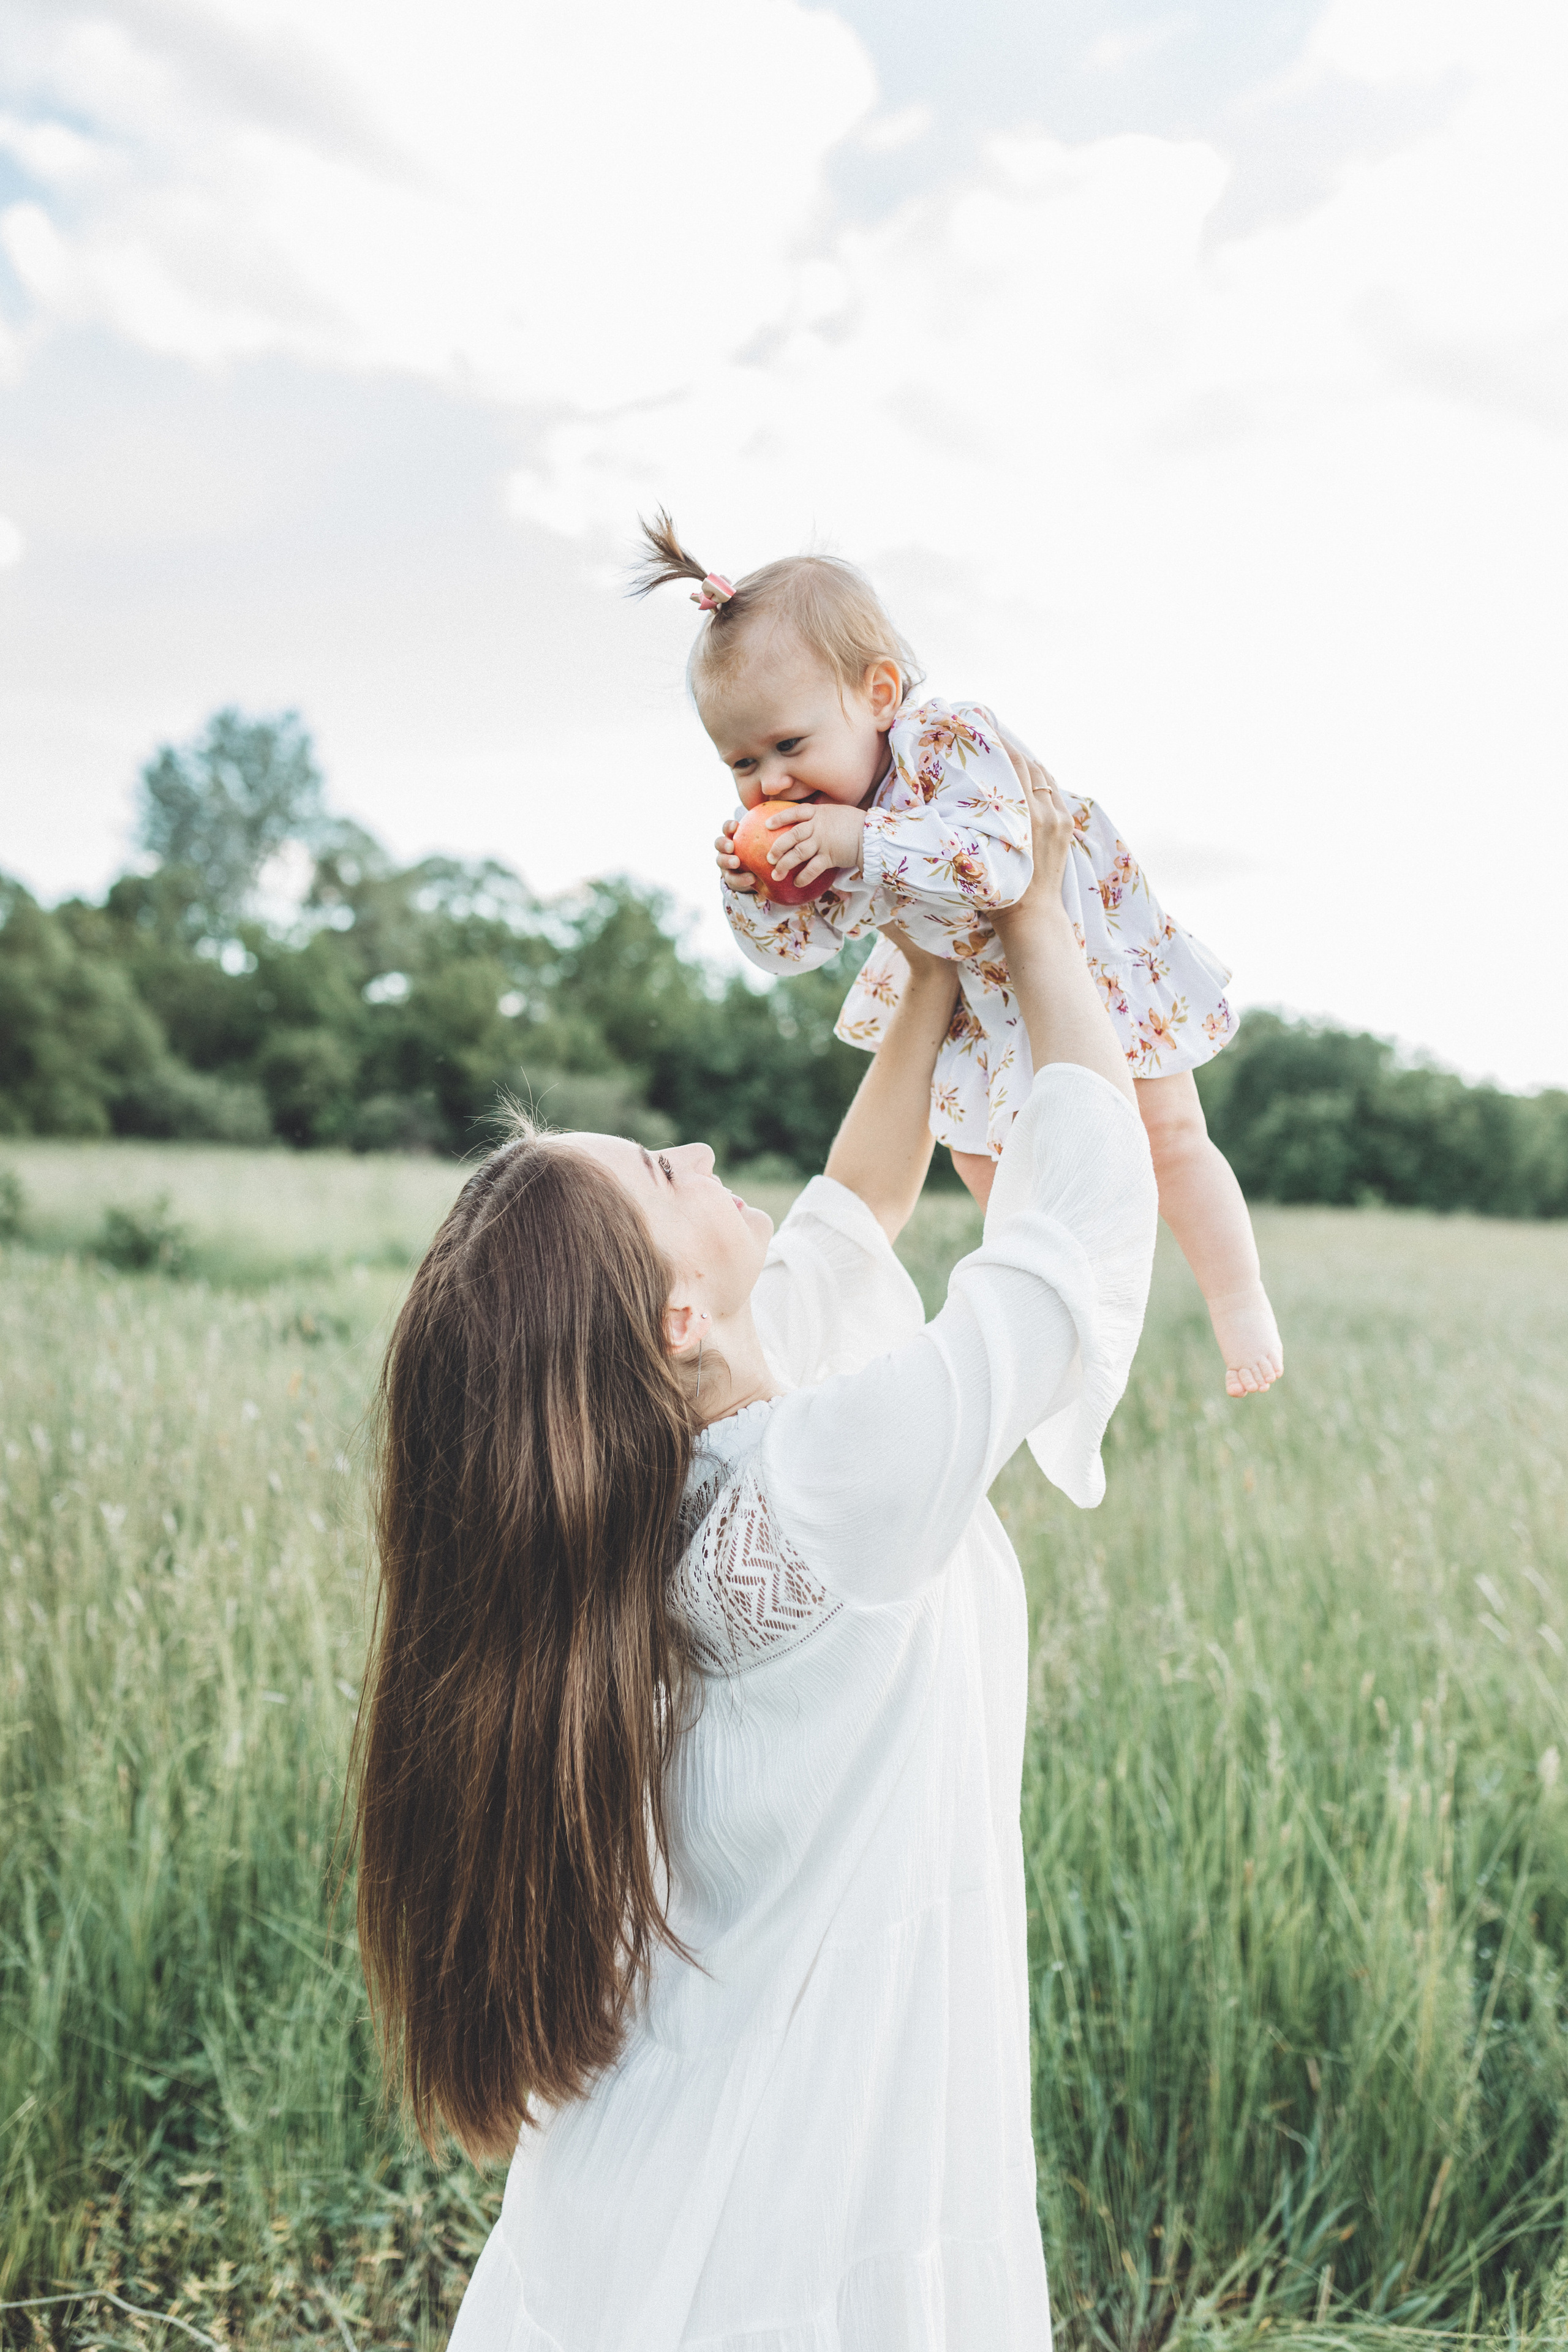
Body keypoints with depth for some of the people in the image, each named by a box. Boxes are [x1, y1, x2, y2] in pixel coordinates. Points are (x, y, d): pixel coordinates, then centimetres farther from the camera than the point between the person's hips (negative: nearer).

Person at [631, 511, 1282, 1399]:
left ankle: (1240, 1301, 24)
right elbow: (796, 943, -9)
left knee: (1168, 1139, 2)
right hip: (985, 1006, 7)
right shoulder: (808, 822, -15)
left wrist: (863, 839, -52)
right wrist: (752, 891, -30)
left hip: (1096, 954, -6)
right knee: (981, 1155, 16)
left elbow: (1001, 863, -49)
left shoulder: (947, 741, -35)